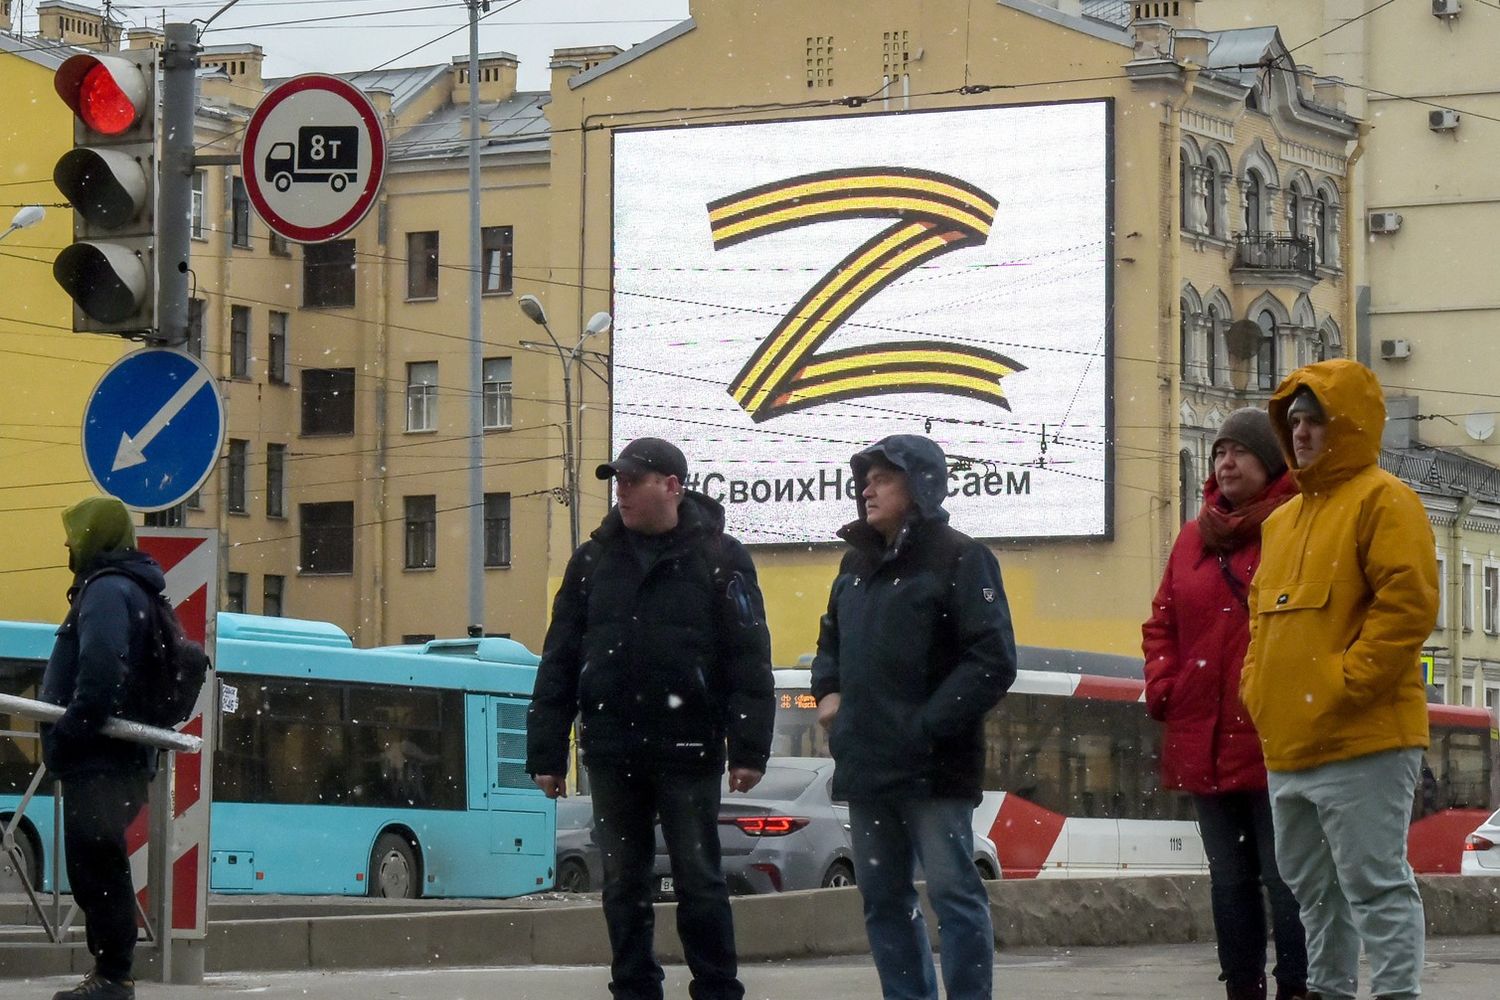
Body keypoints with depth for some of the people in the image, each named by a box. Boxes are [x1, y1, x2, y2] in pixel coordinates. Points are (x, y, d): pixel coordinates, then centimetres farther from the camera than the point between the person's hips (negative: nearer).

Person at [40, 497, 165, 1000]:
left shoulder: (106, 589, -11)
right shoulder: (131, 589, 22)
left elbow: (100, 671, -24)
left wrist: (69, 731, -20)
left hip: (99, 759, -11)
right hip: (122, 755, 11)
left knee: (94, 867, -10)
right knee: (100, 866, 14)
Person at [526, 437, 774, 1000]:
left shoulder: (719, 558, -1)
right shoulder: (594, 561, 8)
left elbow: (749, 659, -5)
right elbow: (559, 661, 9)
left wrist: (749, 748, -13)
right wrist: (546, 752, 4)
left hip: (687, 752, -3)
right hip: (611, 752, 3)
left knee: (699, 881, 2)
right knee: (623, 884, 7)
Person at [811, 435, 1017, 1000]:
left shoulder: (958, 559, -7)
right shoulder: (856, 564, 17)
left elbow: (993, 660, -14)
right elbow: (831, 640, 29)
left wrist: (928, 725, -18)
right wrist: (827, 692, 9)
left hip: (934, 767, -8)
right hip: (865, 764, 8)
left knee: (953, 893, -7)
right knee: (883, 898, 10)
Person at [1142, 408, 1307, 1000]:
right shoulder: (1194, 539, 16)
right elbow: (1162, 624, 21)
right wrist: (1163, 686, 6)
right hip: (1206, 744, 7)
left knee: (1286, 880, -6)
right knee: (1229, 880, 12)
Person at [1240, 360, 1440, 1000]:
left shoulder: (1382, 500, -7)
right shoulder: (1283, 520, 19)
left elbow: (1409, 604, -17)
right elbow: (1263, 613, 28)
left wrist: (1345, 685, -19)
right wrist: (1256, 684, 11)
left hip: (1362, 740, -9)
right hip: (1288, 743, 9)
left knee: (1375, 886, -10)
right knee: (1312, 886, 15)